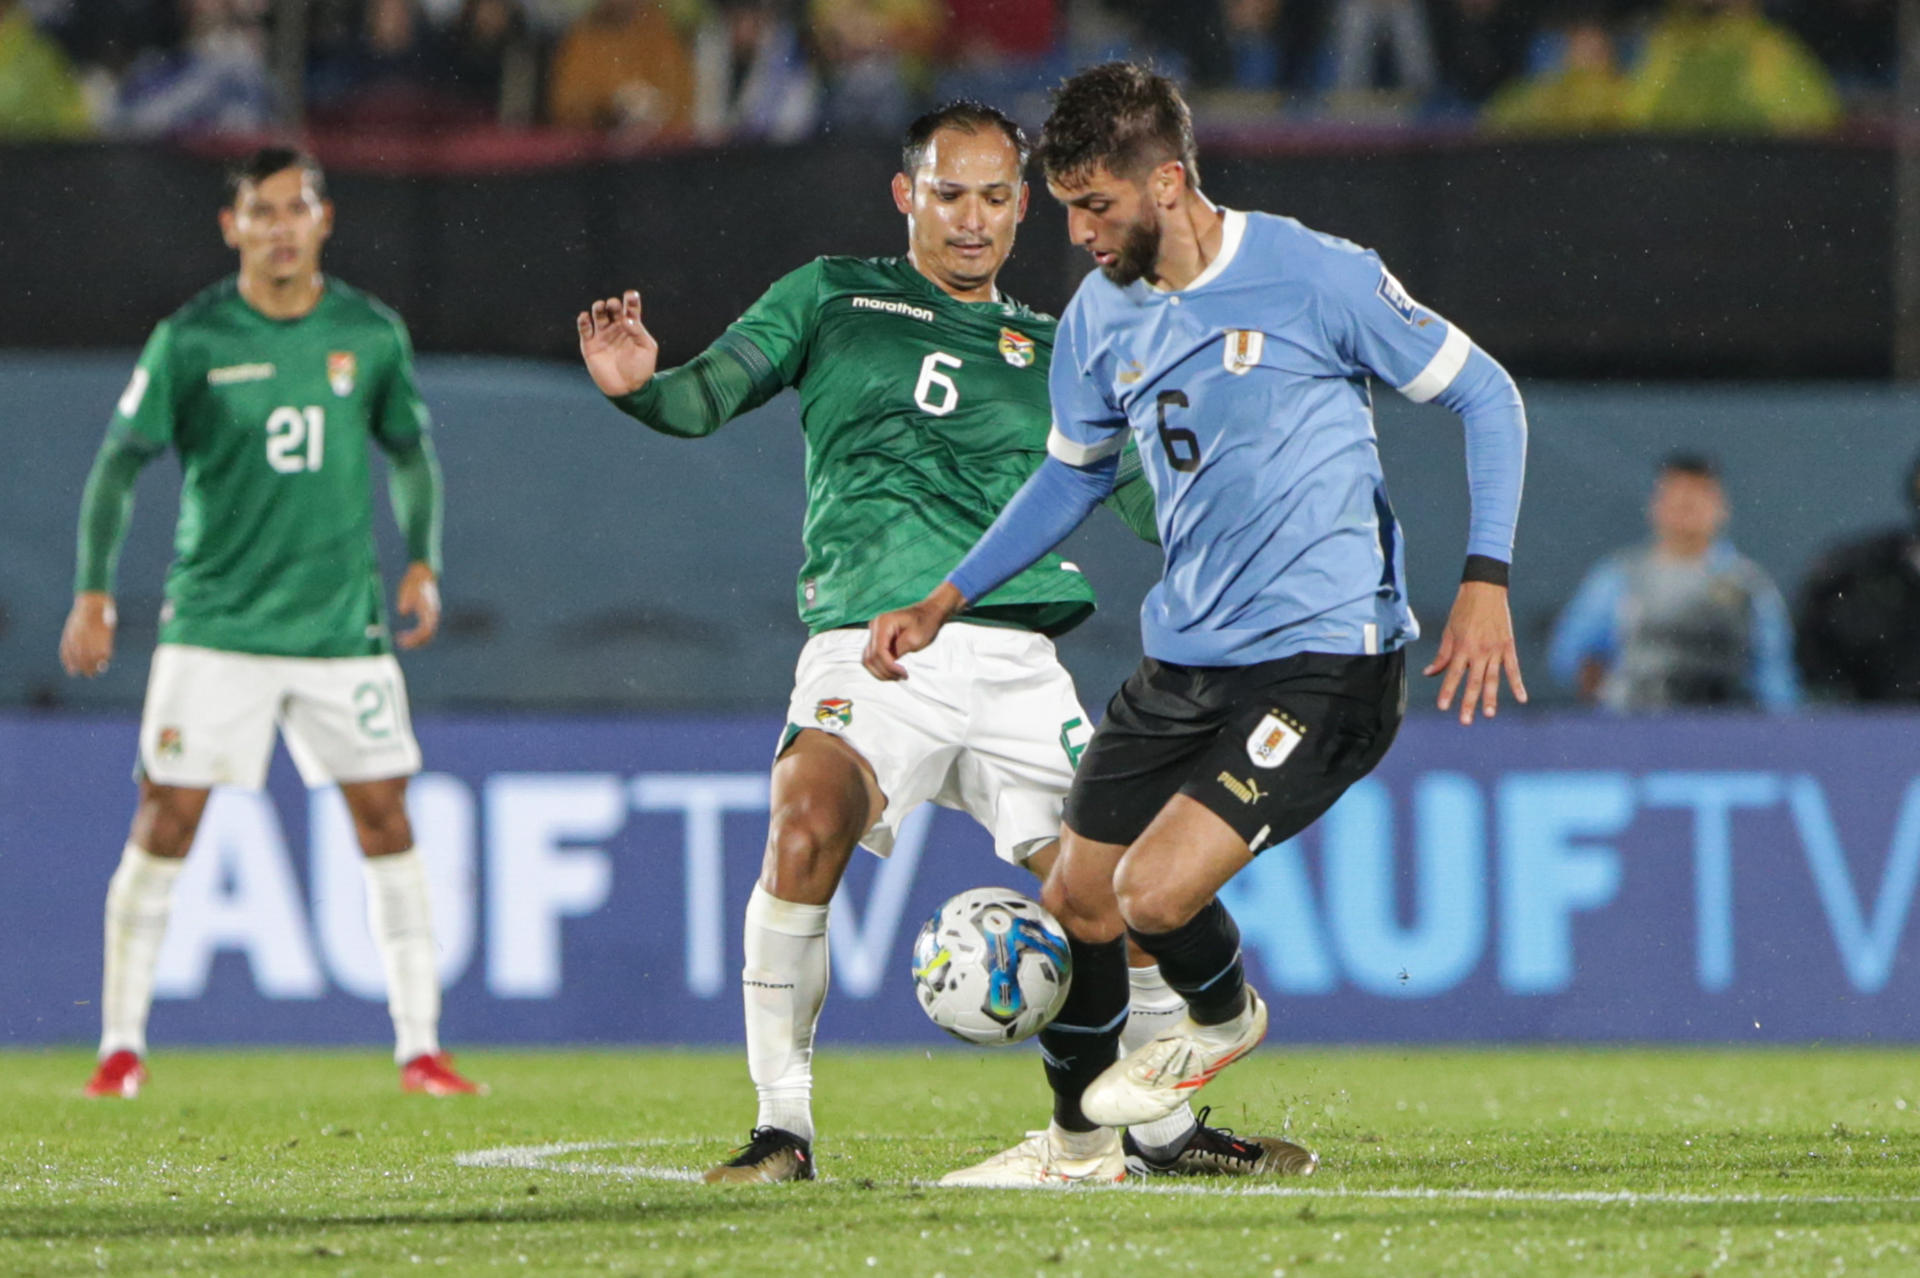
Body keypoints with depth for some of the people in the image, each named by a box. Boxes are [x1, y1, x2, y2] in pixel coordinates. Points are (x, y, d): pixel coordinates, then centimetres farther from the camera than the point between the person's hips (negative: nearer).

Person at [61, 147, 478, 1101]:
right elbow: (120, 462, 1)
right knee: (166, 818, -5)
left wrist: (422, 562, 5)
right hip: (214, 621, -2)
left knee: (385, 817, -2)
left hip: (343, 624, 2)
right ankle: (122, 1047, 5)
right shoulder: (191, 339, -4)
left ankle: (419, 1047, 5)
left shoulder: (371, 333, 4)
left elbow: (410, 450, 17)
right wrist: (94, 594, -6)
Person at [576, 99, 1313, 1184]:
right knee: (808, 828, -28)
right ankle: (784, 1125, -18)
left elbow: (1154, 502, 19)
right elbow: (710, 396, 5)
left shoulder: (1052, 355, 21)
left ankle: (1166, 1129, 19)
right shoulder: (833, 298, 15)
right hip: (869, 641, -3)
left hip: (1016, 664, 3)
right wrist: (641, 384, -18)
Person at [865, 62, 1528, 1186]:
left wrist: (1487, 579, -14)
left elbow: (1486, 395, -5)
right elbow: (1074, 474, 23)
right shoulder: (1100, 316, 4)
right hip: (1185, 660, 7)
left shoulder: (1317, 278, -14)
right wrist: (946, 604, 17)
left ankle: (1226, 1017, 14)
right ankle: (1077, 1146, 32)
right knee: (1076, 898, 9)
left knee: (1156, 893, -20)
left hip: (1326, 660, -7)